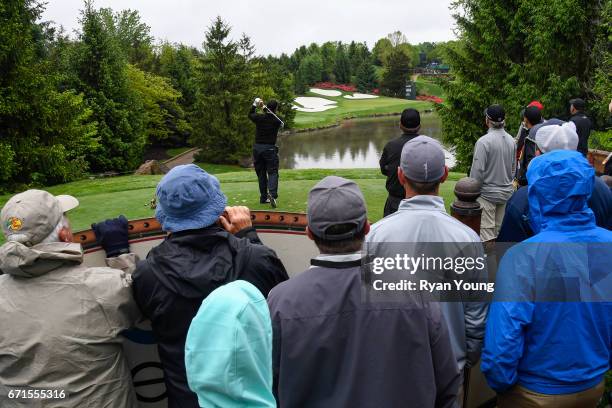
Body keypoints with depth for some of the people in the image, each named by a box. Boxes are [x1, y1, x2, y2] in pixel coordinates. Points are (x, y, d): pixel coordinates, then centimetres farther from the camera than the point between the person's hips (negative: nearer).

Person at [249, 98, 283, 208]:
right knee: (272, 172, -4)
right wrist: (264, 108, 16)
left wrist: (255, 104, 23)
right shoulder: (277, 121, -7)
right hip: (270, 148, -3)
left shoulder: (259, 118, -2)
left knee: (261, 173, 11)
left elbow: (250, 115, 21)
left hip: (257, 147, 3)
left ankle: (263, 197, 16)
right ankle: (272, 194, -27)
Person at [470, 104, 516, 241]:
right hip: (506, 192, 7)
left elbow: (477, 170, -17)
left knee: (486, 230, -1)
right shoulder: (511, 141, 3)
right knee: (501, 229, 15)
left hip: (487, 193, -6)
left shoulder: (484, 141, -18)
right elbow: (513, 168, 12)